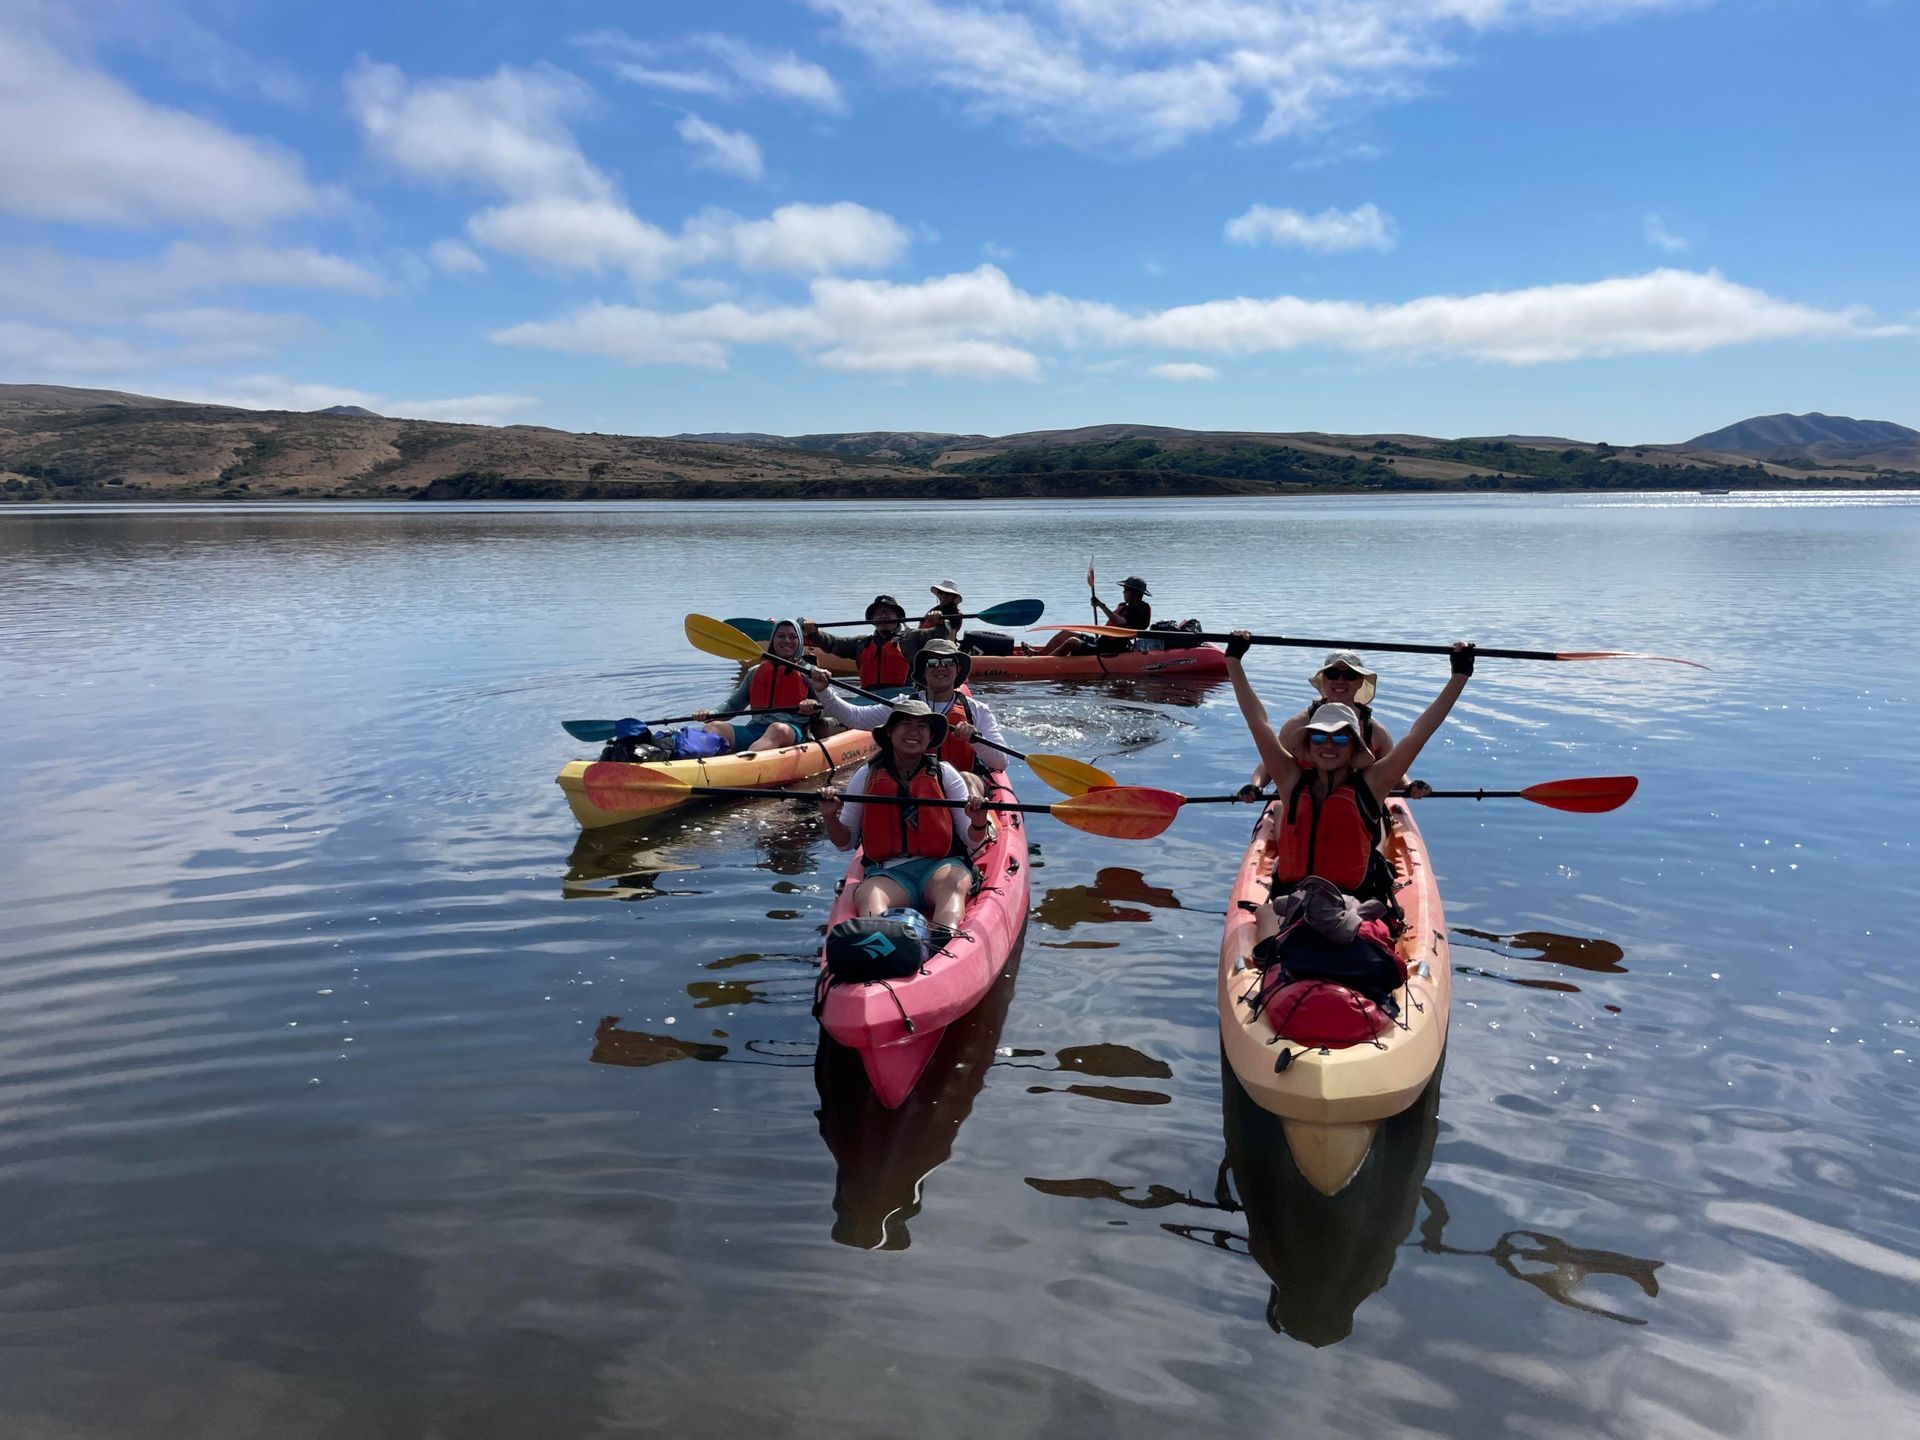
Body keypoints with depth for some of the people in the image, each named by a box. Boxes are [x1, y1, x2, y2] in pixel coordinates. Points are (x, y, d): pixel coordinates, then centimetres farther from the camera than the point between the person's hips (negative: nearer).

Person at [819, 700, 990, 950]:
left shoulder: (945, 774, 11)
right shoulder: (866, 778, 12)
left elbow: (972, 842, 10)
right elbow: (845, 843, 17)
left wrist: (978, 824, -13)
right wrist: (830, 817, -4)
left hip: (941, 866, 0)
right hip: (888, 872, 0)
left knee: (954, 883, -35)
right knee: (867, 895, -34)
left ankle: (943, 948, -62)